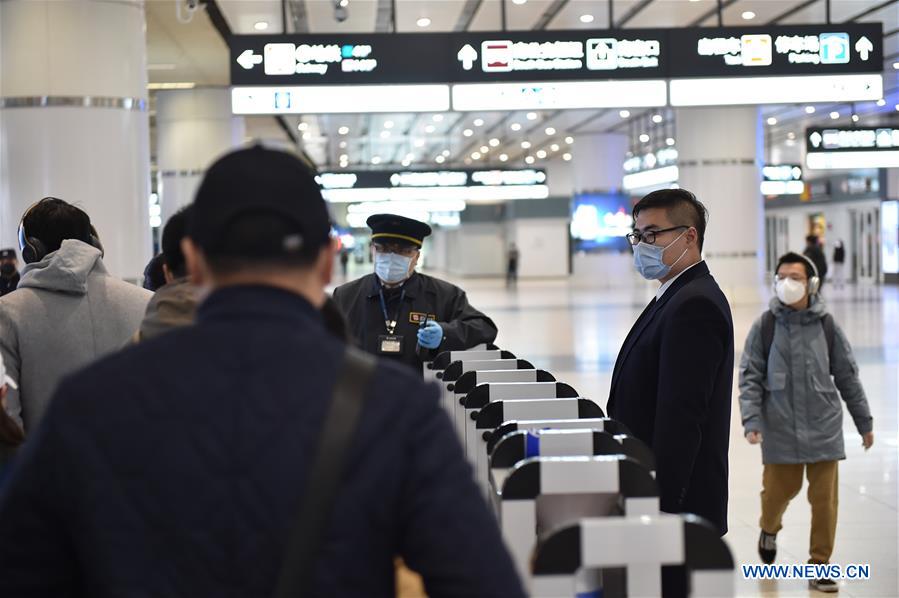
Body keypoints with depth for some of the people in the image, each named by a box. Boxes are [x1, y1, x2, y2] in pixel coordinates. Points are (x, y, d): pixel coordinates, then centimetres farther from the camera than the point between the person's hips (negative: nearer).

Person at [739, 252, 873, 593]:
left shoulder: (826, 325, 2)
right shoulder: (766, 326, -2)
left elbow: (847, 376, 9)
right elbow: (750, 377, -1)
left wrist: (864, 422, 12)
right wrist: (751, 420, -12)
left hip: (823, 428, 1)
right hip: (781, 429, -1)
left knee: (825, 498, 0)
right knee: (781, 488, 8)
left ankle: (820, 566, 13)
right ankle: (769, 530, 42)